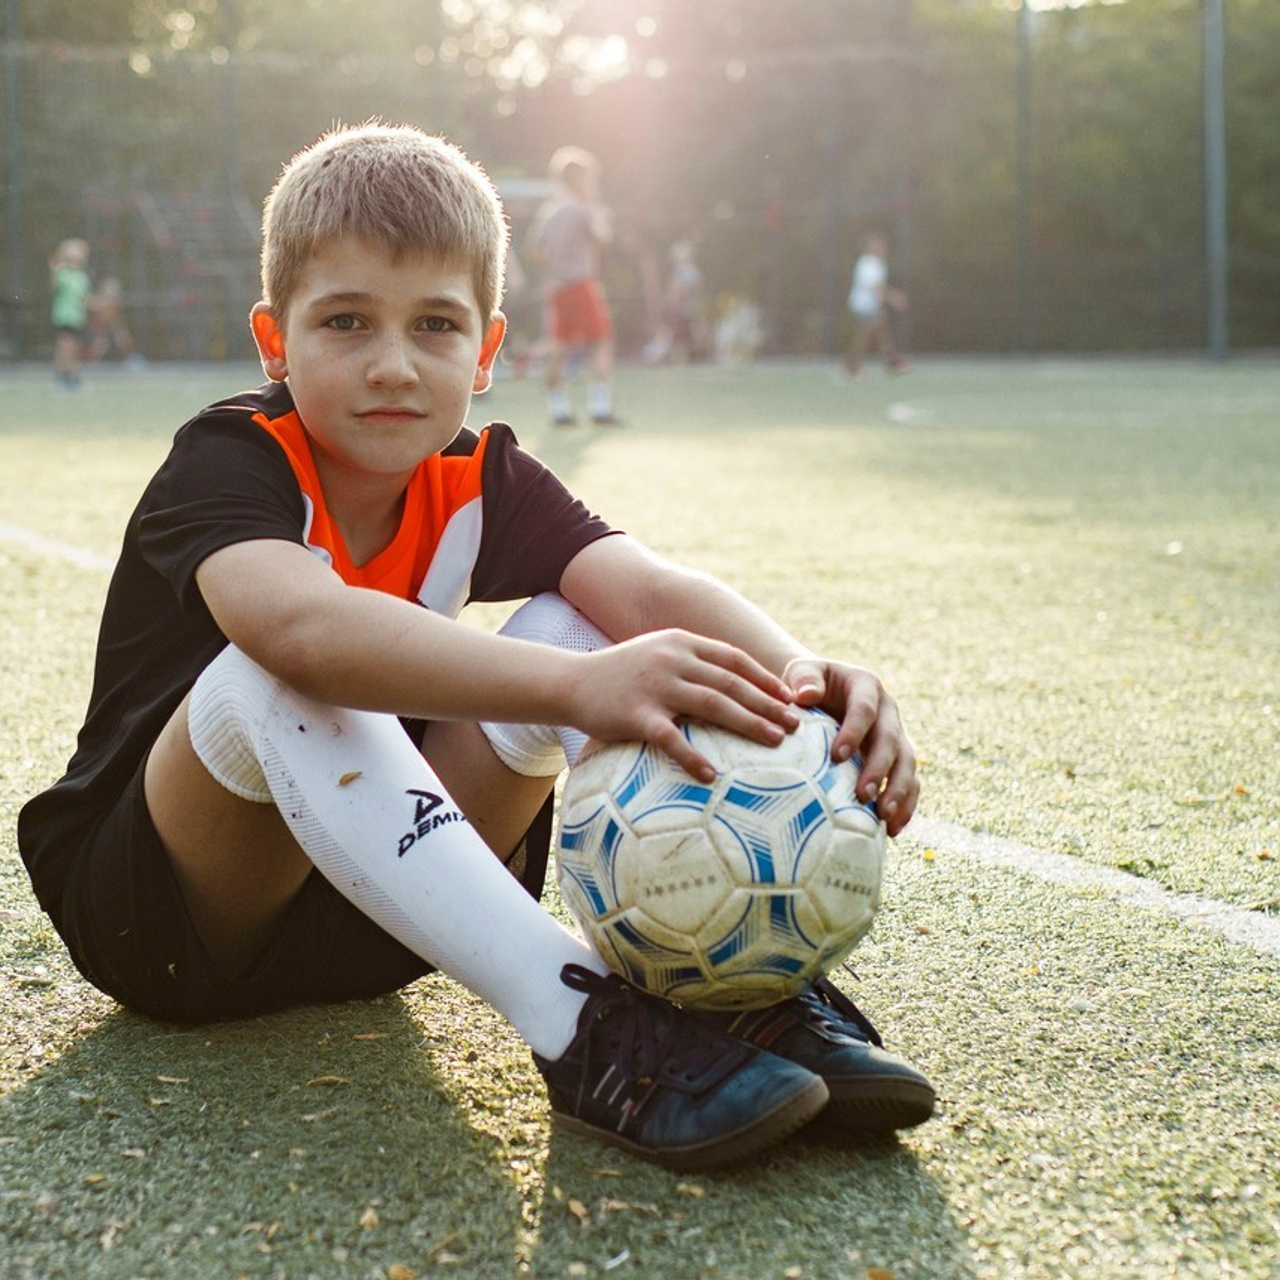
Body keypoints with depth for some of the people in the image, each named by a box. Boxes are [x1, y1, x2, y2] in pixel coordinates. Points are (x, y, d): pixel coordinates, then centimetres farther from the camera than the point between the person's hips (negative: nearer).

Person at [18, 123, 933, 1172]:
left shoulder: (480, 482, -3)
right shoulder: (227, 464, -20)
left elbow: (649, 590, -23)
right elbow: (302, 621, -44)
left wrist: (796, 676, -45)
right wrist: (579, 686, -58)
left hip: (363, 914, 5)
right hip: (154, 917, -4)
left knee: (573, 622, -15)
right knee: (276, 682, -37)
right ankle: (580, 1024, -46)